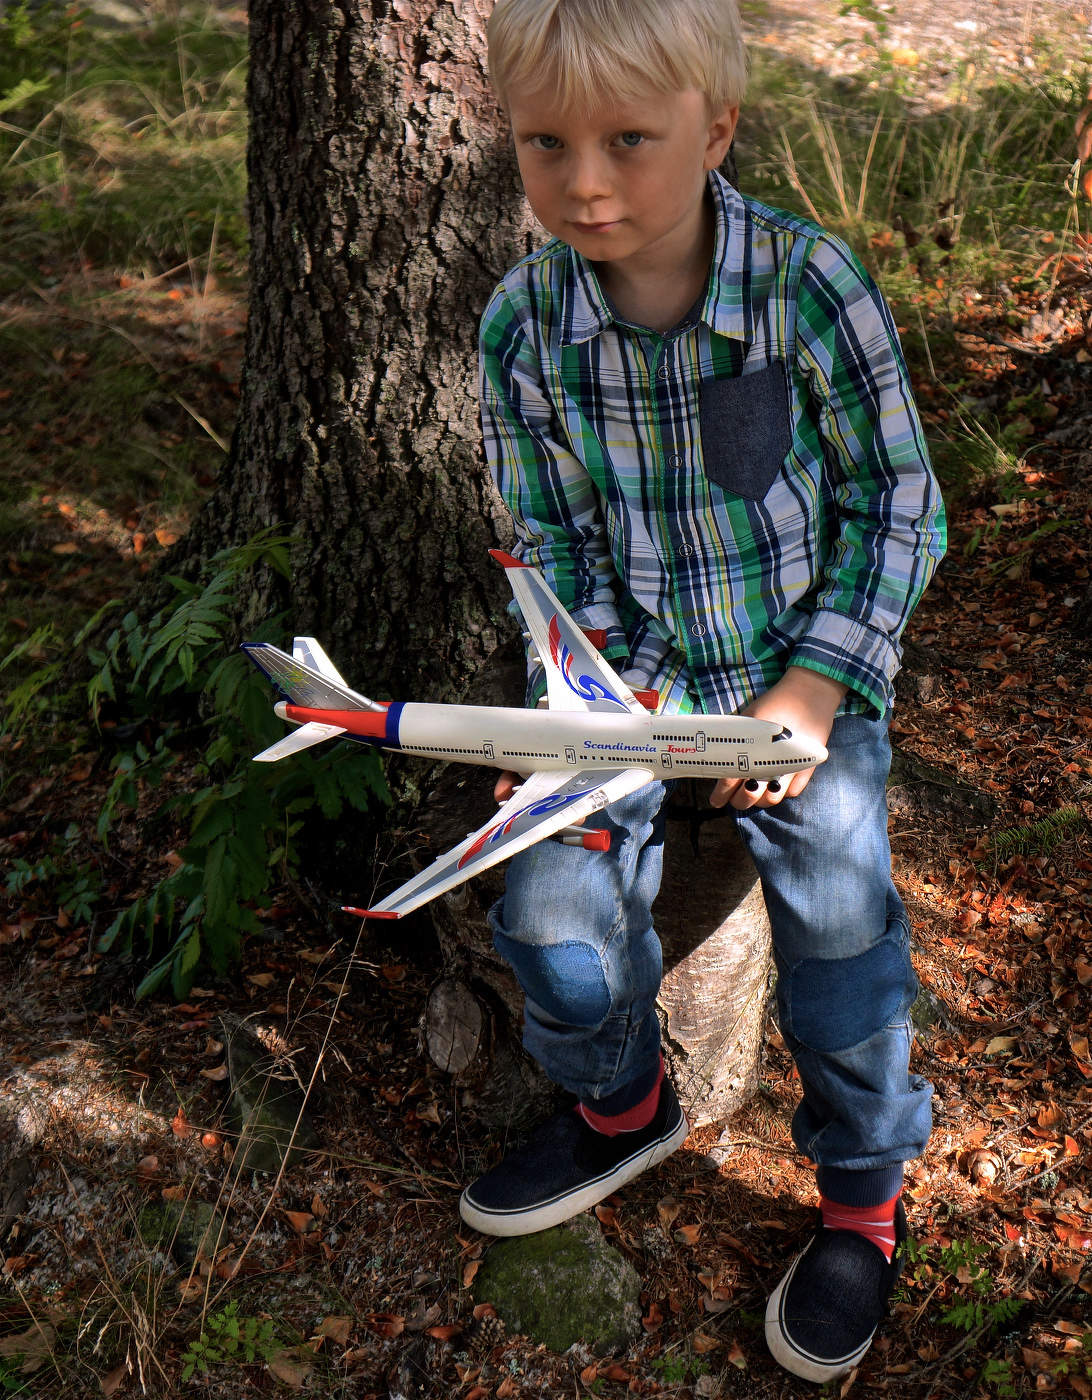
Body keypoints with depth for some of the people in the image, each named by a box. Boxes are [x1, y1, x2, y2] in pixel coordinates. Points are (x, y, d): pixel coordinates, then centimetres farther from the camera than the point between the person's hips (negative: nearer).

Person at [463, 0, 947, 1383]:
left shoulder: (811, 284, -18)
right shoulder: (522, 325, -11)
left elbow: (895, 505, -8)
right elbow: (548, 543, 0)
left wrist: (815, 692, -15)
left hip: (802, 661, -2)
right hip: (632, 669, 2)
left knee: (837, 911, -12)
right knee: (554, 920, -10)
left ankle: (863, 1192, 18)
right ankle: (621, 1106, 26)